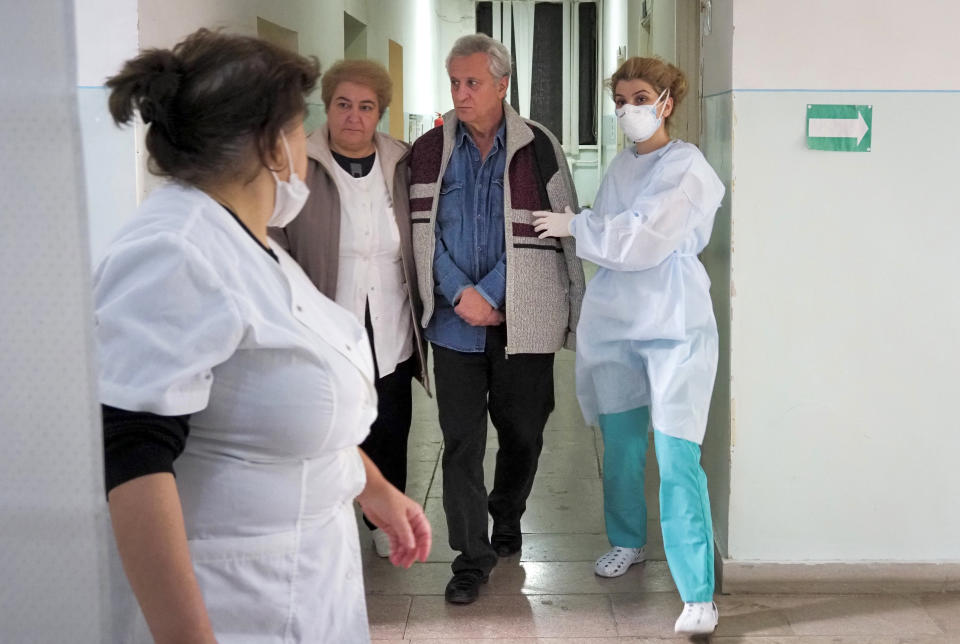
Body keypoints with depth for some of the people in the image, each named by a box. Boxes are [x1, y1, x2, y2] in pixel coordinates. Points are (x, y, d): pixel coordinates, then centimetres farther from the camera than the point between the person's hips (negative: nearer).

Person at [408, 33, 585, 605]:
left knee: (523, 433, 11)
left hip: (522, 321, 0)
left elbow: (546, 234, -5)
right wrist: (460, 294, -11)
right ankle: (472, 556, 11)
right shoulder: (429, 150, 4)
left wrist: (486, 293, -9)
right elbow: (424, 232, 2)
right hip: (455, 322, 1)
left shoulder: (539, 148, -2)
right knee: (461, 440, 1)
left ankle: (506, 520, 37)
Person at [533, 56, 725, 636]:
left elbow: (644, 239, -18)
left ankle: (699, 595, -8)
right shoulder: (622, 165, 14)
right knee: (620, 443, 17)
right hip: (616, 320, 7)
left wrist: (575, 226, -11)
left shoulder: (687, 168, -9)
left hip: (674, 326, -7)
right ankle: (628, 541, 40)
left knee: (677, 457, -13)